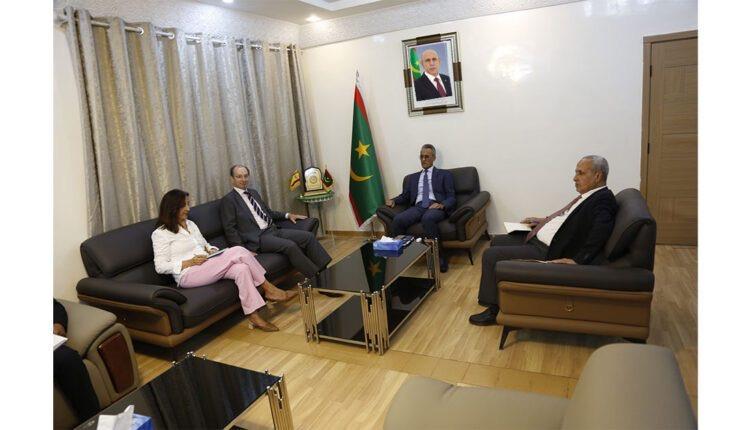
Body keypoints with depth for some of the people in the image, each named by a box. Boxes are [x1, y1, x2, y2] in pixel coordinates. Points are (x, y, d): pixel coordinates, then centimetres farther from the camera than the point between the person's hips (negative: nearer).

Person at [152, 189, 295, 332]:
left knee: (241, 268, -27)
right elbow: (160, 267, -5)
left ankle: (254, 316, -28)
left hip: (208, 266, 7)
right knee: (238, 251, -25)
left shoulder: (190, 224, 21)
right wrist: (189, 262, -15)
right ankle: (270, 290, -17)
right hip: (188, 275, -7)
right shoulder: (161, 233, 0)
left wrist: (212, 250, 3)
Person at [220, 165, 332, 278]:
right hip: (257, 238, -7)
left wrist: (288, 215, 14)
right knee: (290, 245, -30)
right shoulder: (228, 200, -2)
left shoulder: (254, 192, 19)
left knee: (308, 236, -11)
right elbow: (229, 229, -7)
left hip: (273, 230, 7)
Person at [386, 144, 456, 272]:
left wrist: (442, 205, -16)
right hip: (417, 207, 3)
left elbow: (451, 197, 7)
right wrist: (394, 200, -1)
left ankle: (439, 257, -30)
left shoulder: (444, 174, 16)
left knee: (428, 219, -40)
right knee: (397, 220, -29)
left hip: (435, 207, -3)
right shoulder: (412, 177, 28)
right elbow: (405, 196, 22)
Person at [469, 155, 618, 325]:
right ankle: (498, 291, 33)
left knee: (491, 255, -13)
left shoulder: (603, 201, -19)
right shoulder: (588, 195, 9)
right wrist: (545, 220, 17)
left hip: (548, 252, -10)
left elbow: (598, 238, -31)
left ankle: (494, 309, 1)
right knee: (497, 241, 20)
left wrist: (577, 261, -36)